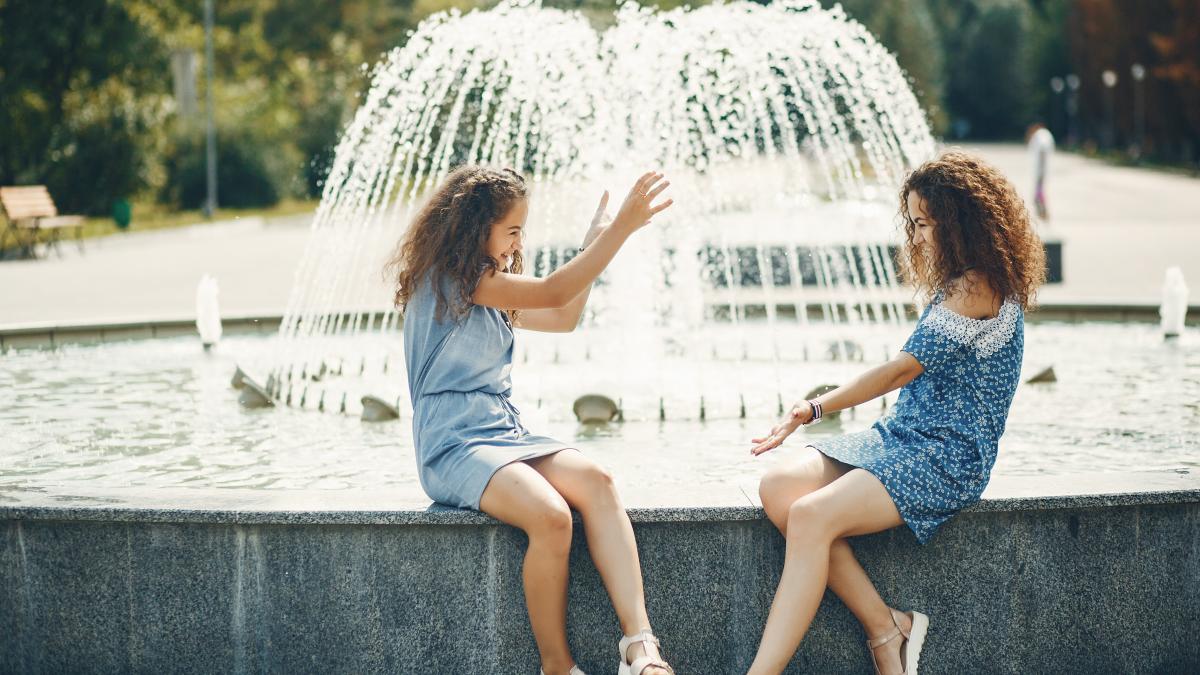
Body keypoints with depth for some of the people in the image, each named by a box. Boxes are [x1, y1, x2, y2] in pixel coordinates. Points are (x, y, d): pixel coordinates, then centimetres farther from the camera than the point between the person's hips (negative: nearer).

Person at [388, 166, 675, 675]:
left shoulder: (484, 287, 20)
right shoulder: (448, 278, -9)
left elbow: (563, 318, 28)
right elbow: (553, 293, -17)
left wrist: (594, 241, 23)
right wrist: (624, 226, -17)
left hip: (506, 434, 8)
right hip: (456, 446, -8)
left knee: (595, 482, -22)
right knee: (551, 516, -35)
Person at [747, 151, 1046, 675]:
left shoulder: (977, 290, -12)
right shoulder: (957, 284, 19)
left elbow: (903, 370, -16)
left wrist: (815, 408, -15)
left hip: (946, 460, -9)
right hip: (903, 437, 9)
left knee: (811, 517, -29)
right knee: (778, 488, -15)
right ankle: (886, 629, -14)